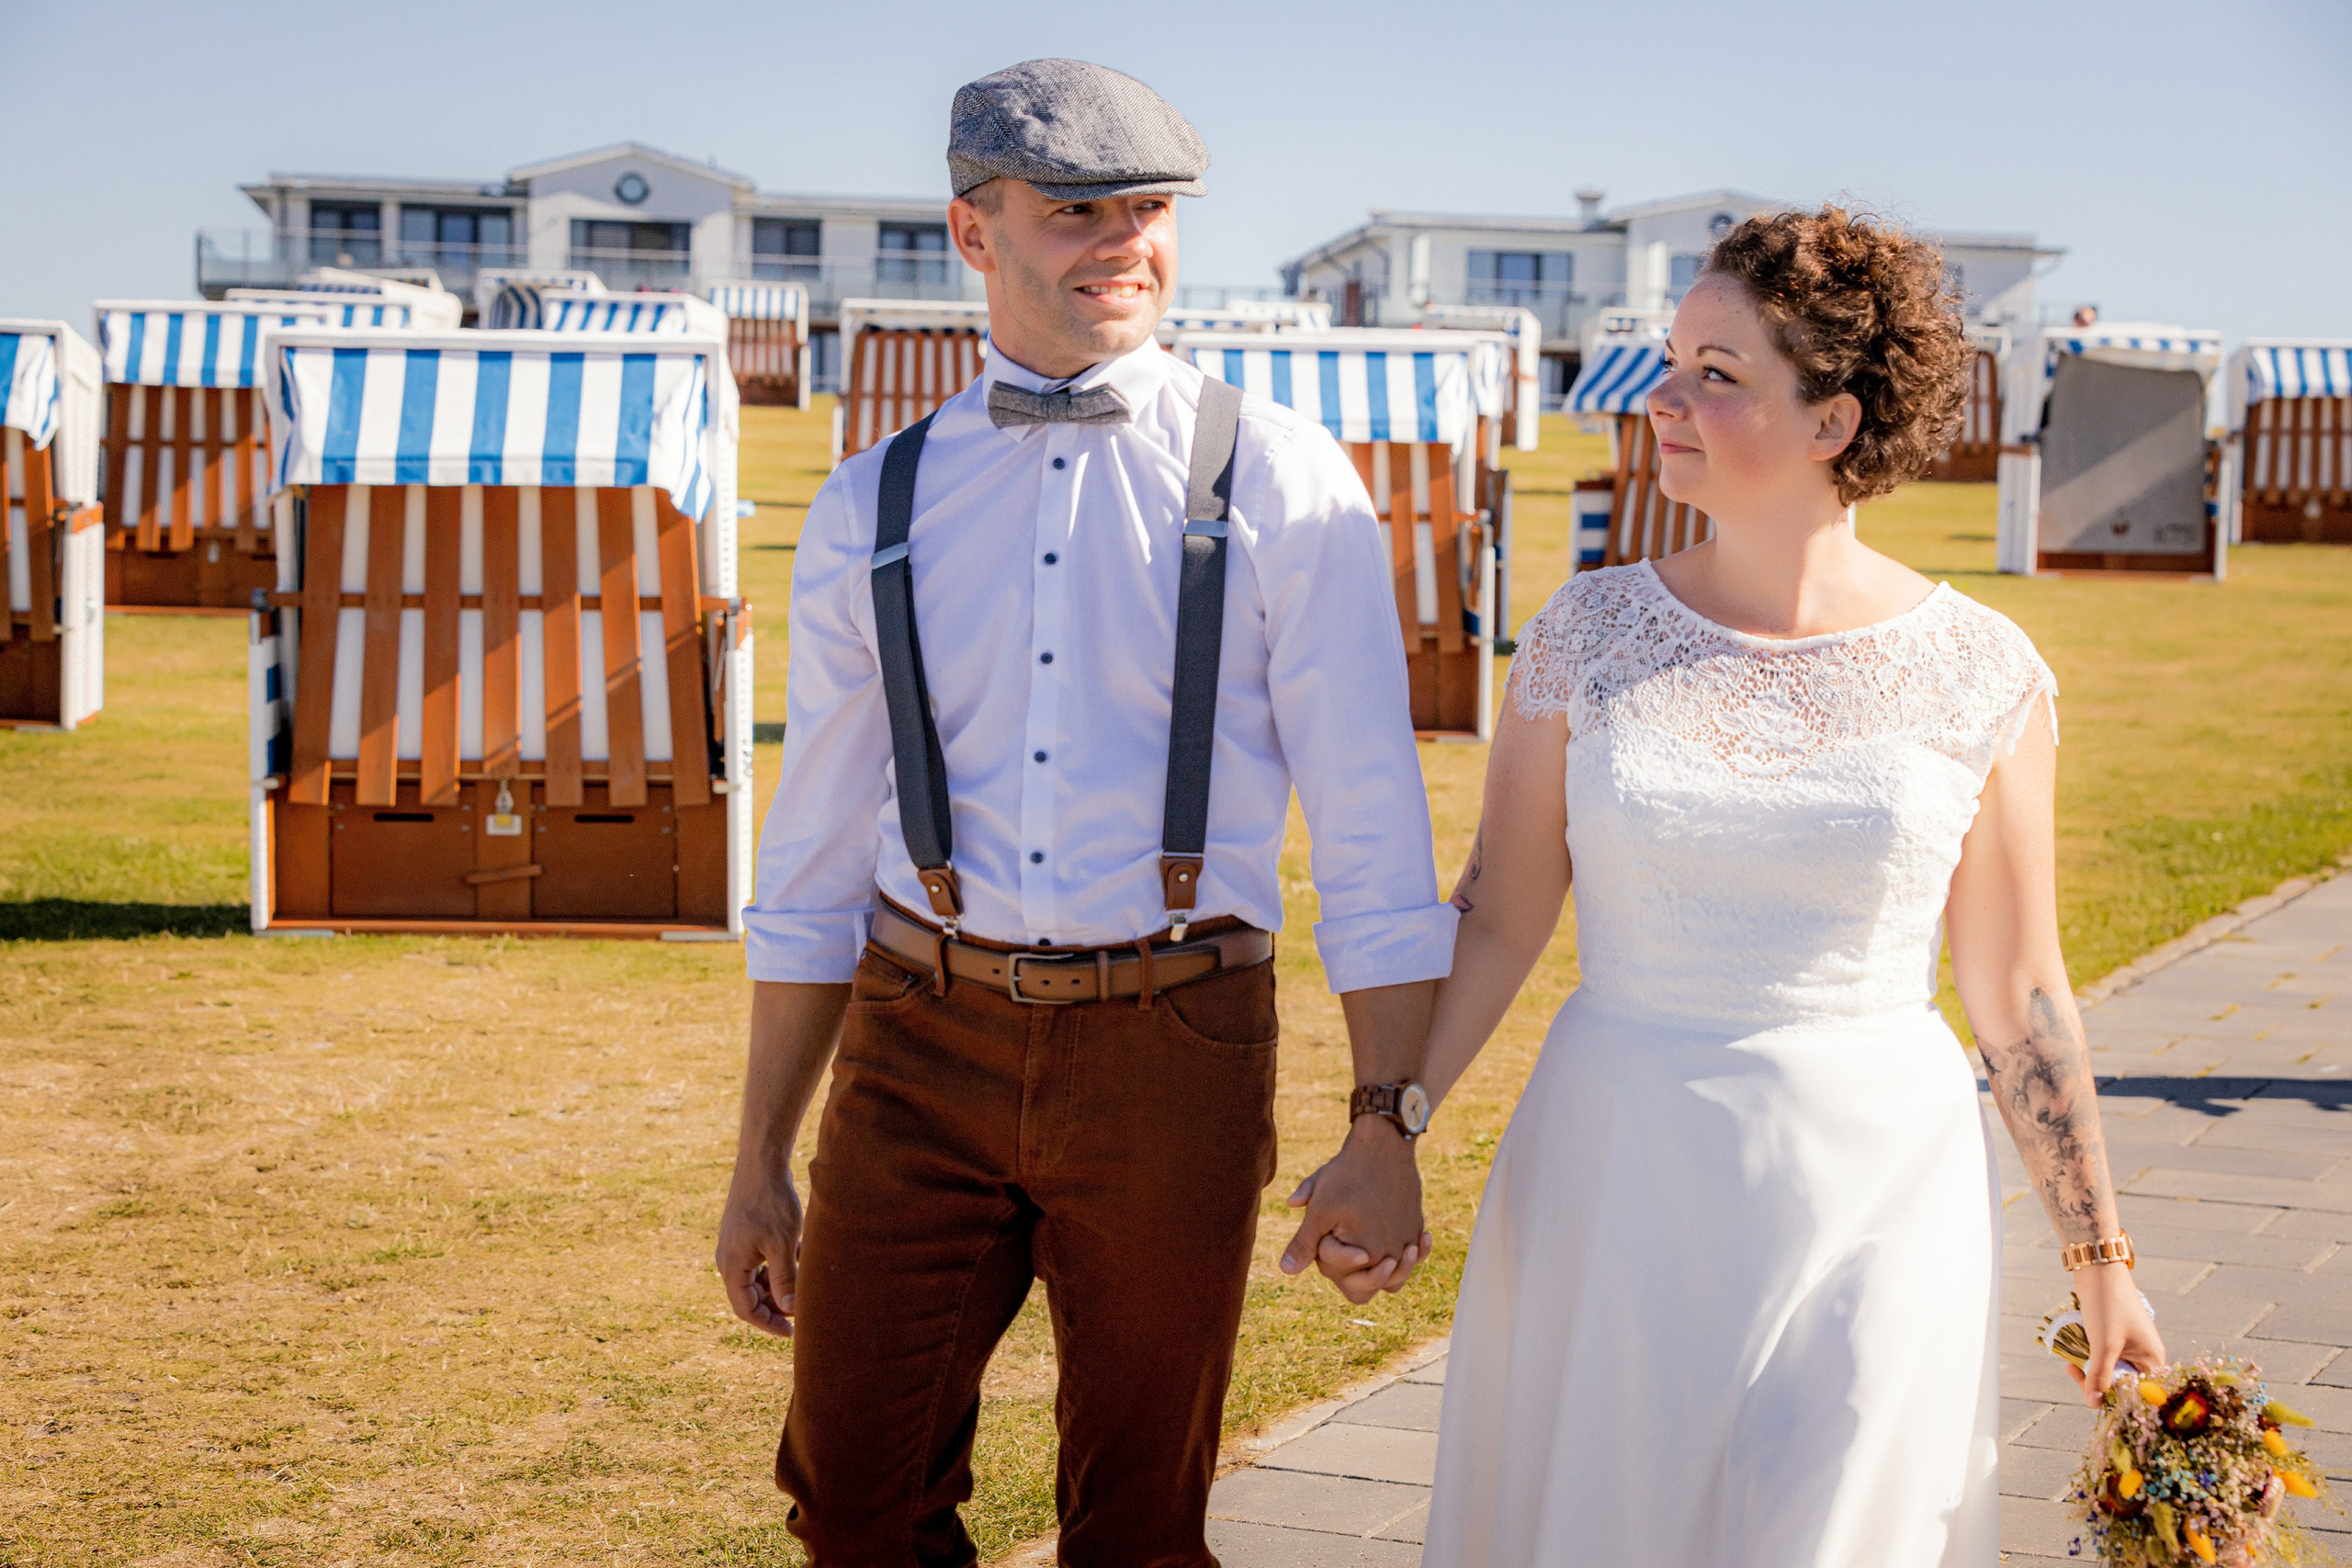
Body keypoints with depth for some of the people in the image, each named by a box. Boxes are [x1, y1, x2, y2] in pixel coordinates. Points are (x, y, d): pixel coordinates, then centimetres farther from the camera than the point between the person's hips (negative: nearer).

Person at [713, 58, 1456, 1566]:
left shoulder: (1281, 481, -1)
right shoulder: (871, 511, 7)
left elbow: (1371, 830, -4)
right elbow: (817, 851, 11)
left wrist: (1388, 1131, -11)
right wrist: (760, 1160, 11)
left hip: (1172, 1053, -2)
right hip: (922, 1047, 2)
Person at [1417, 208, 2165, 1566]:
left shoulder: (1985, 675, -5)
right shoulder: (1589, 634, -2)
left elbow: (2017, 992, 2)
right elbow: (1499, 921, 2)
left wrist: (2101, 1258, 4)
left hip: (1875, 1193, -1)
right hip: (1618, 1186, 2)